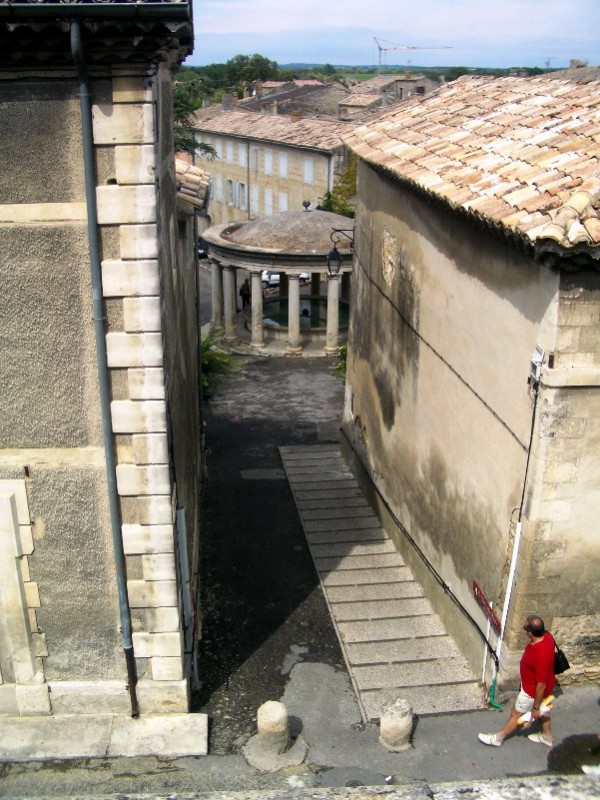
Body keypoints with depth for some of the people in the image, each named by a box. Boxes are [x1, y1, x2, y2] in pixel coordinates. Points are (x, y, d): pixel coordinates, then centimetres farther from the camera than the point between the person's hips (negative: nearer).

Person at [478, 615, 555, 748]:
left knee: (516, 713, 15)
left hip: (533, 689, -8)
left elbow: (541, 685, -32)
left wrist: (535, 708, -17)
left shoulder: (541, 655, -44)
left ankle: (498, 738, 37)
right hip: (536, 682, 8)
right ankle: (547, 737, 54)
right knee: (543, 708, 30)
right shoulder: (545, 636, -19)